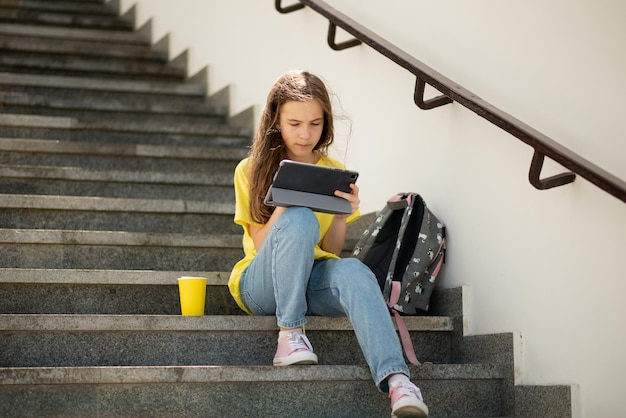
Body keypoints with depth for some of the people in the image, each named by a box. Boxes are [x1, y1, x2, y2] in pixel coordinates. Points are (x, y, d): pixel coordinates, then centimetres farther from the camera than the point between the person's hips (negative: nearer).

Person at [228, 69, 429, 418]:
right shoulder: (251, 170, 3)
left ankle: (396, 380, -53)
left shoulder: (335, 173, 10)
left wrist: (341, 216, -13)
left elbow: (332, 252, 8)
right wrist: (283, 203, -23)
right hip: (260, 284, -2)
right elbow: (262, 246, -5)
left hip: (313, 281, 2)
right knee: (300, 220, -33)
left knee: (353, 271, -35)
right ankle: (290, 333, -25)